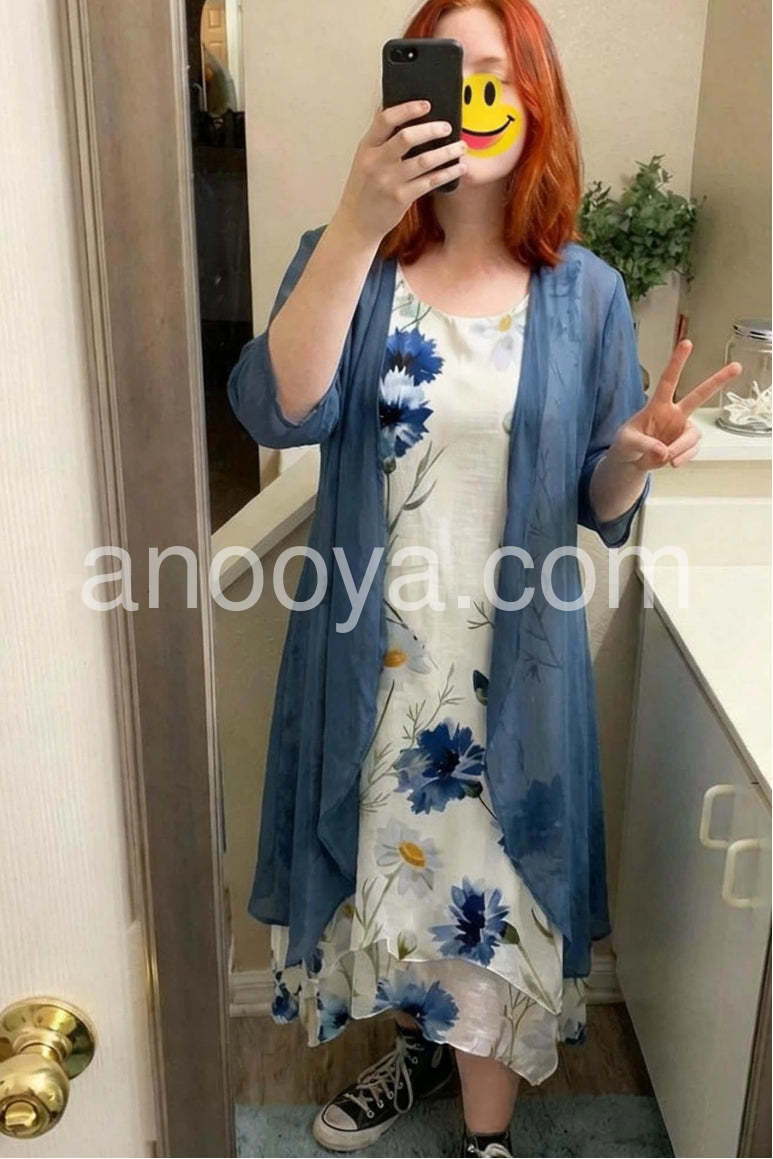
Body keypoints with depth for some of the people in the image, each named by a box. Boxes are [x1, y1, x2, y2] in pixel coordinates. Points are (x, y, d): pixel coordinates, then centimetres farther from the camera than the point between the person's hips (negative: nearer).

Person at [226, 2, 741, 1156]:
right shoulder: (345, 260, -3)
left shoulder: (585, 293, -3)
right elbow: (279, 412, -23)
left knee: (489, 894, 9)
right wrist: (357, 224, -32)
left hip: (512, 659, -1)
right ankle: (418, 1047, 51)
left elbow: (598, 506, 0)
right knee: (385, 865, 20)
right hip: (369, 652, 2)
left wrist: (637, 457, -23)